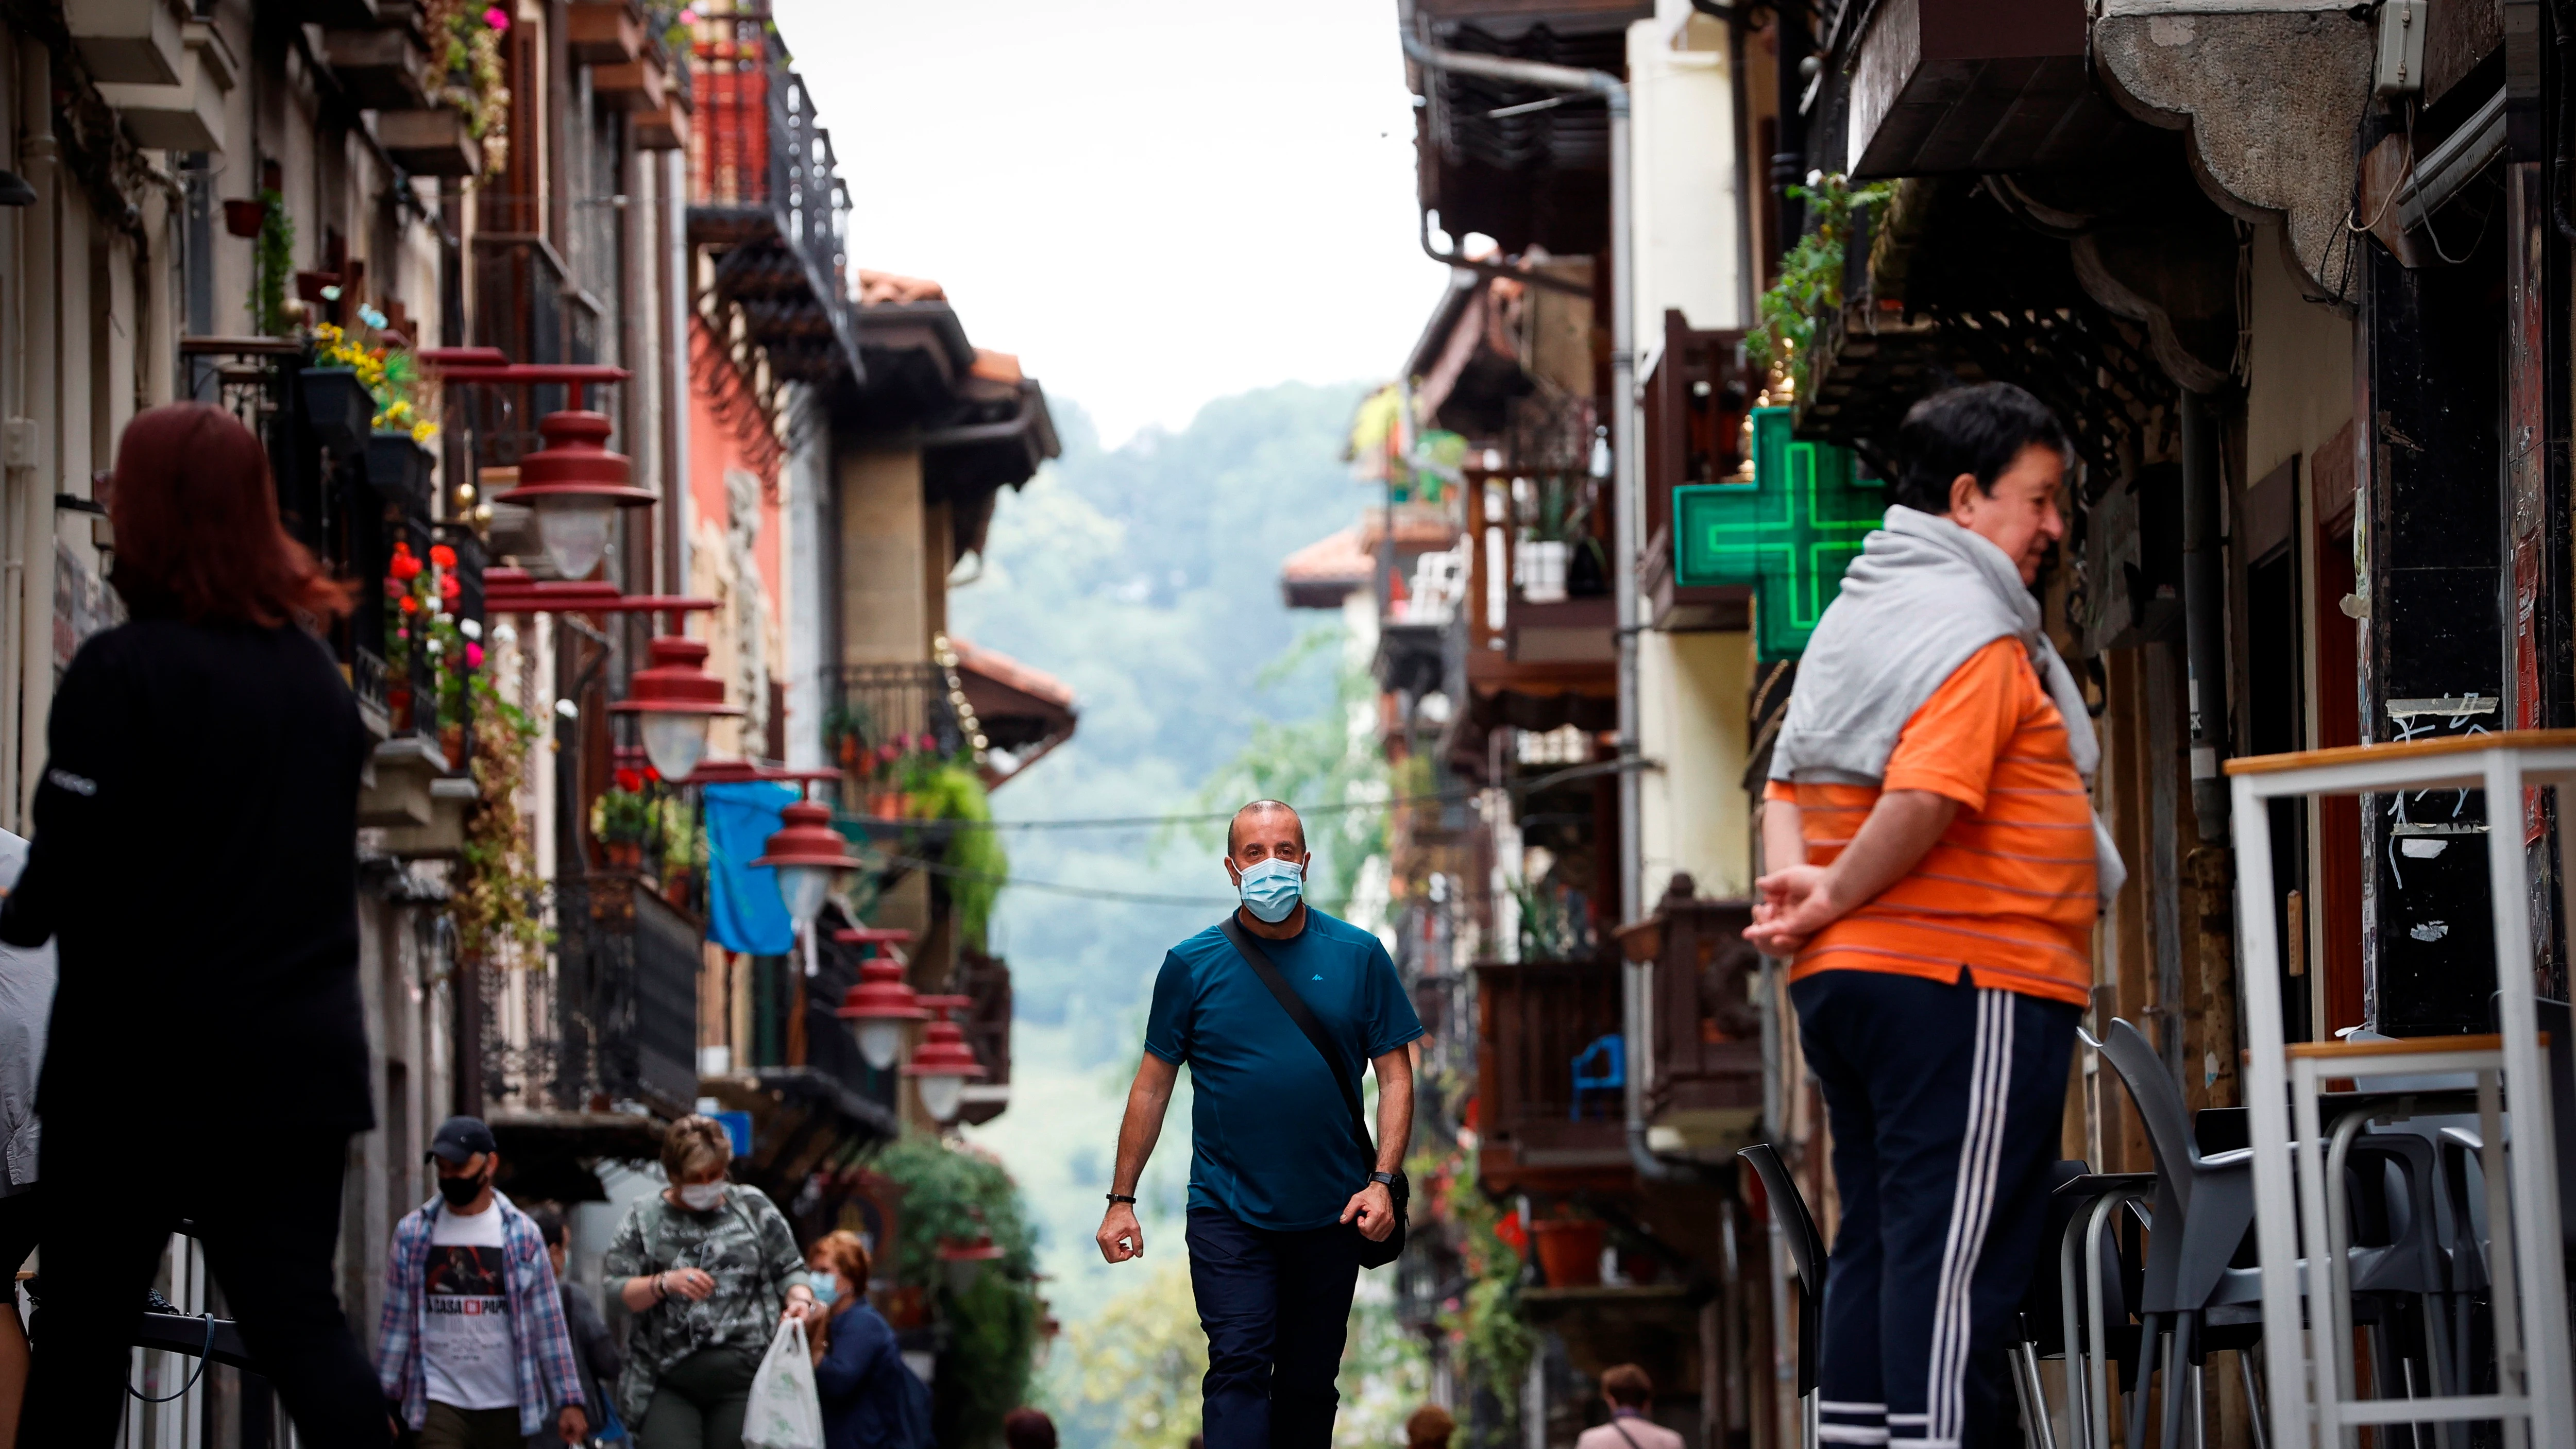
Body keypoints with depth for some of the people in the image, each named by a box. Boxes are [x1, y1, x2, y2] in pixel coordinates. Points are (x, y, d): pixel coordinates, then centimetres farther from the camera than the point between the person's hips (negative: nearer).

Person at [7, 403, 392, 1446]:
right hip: (301, 1056, 5)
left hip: (144, 1058, -4)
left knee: (84, 1332, 10)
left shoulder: (123, 670, -14)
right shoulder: (317, 673, 5)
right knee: (299, 1320, 2)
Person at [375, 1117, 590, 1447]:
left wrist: (570, 1401, -2)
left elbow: (549, 1325, 2)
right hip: (439, 1403, -1)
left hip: (505, 1406, 1)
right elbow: (396, 1321, 6)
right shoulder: (413, 1232, 4)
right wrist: (384, 1400, 1)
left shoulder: (521, 1234, 3)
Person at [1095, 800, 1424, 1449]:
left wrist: (1382, 1182, -8)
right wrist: (1122, 1201, 2)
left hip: (1331, 1217, 2)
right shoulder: (1192, 964, 0)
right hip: (1228, 1215, -2)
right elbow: (1153, 1085, 5)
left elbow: (1395, 1075, 4)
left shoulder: (1359, 956, 3)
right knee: (1238, 1367, -15)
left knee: (1309, 1385, 9)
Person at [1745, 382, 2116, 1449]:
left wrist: (1794, 881, 0)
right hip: (1966, 977, -9)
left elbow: (1789, 784, 17)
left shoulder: (1857, 611, 20)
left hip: (1846, 979, 9)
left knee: (1878, 1242, 10)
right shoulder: (1974, 631, -11)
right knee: (1957, 1253, -10)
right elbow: (1926, 801, -22)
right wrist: (1831, 902, -11)